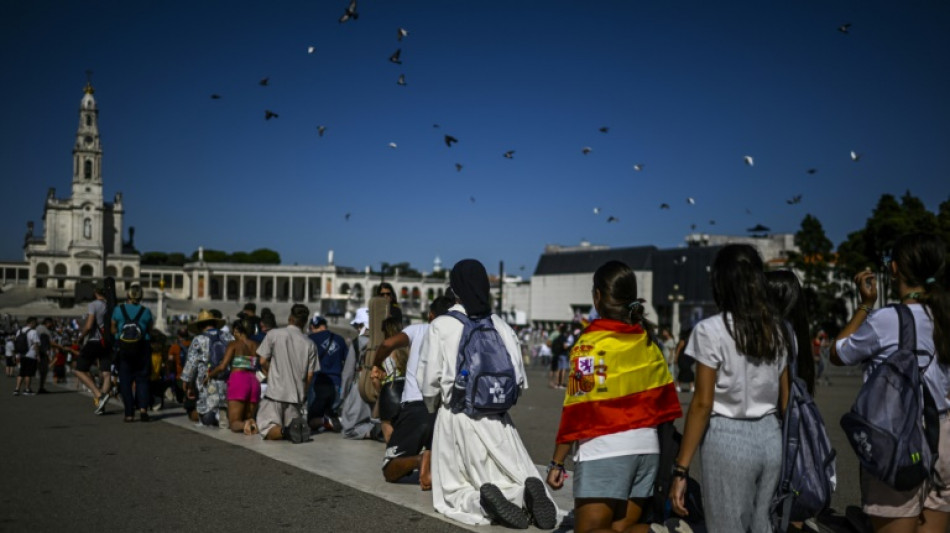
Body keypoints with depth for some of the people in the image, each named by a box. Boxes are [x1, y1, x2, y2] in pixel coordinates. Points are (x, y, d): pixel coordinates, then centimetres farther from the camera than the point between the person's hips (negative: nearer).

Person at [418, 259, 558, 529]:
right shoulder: (501, 325, 1)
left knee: (453, 489, 13)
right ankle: (529, 490, -19)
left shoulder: (441, 326, -8)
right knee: (518, 477, 16)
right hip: (498, 418, 2)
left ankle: (481, 502, -19)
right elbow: (519, 379, 2)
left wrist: (434, 406, 15)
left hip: (456, 416, -2)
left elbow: (429, 380, -6)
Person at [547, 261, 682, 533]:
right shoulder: (648, 341, 8)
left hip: (604, 448, -6)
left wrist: (557, 462, -6)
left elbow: (577, 409, -13)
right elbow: (664, 401, 11)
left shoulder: (590, 344, -10)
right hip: (647, 445, 7)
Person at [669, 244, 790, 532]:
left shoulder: (711, 330, -12)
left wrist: (680, 469, -10)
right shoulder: (777, 328, 6)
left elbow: (703, 404, -14)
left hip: (728, 439, -6)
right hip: (770, 437, 6)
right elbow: (785, 398, 10)